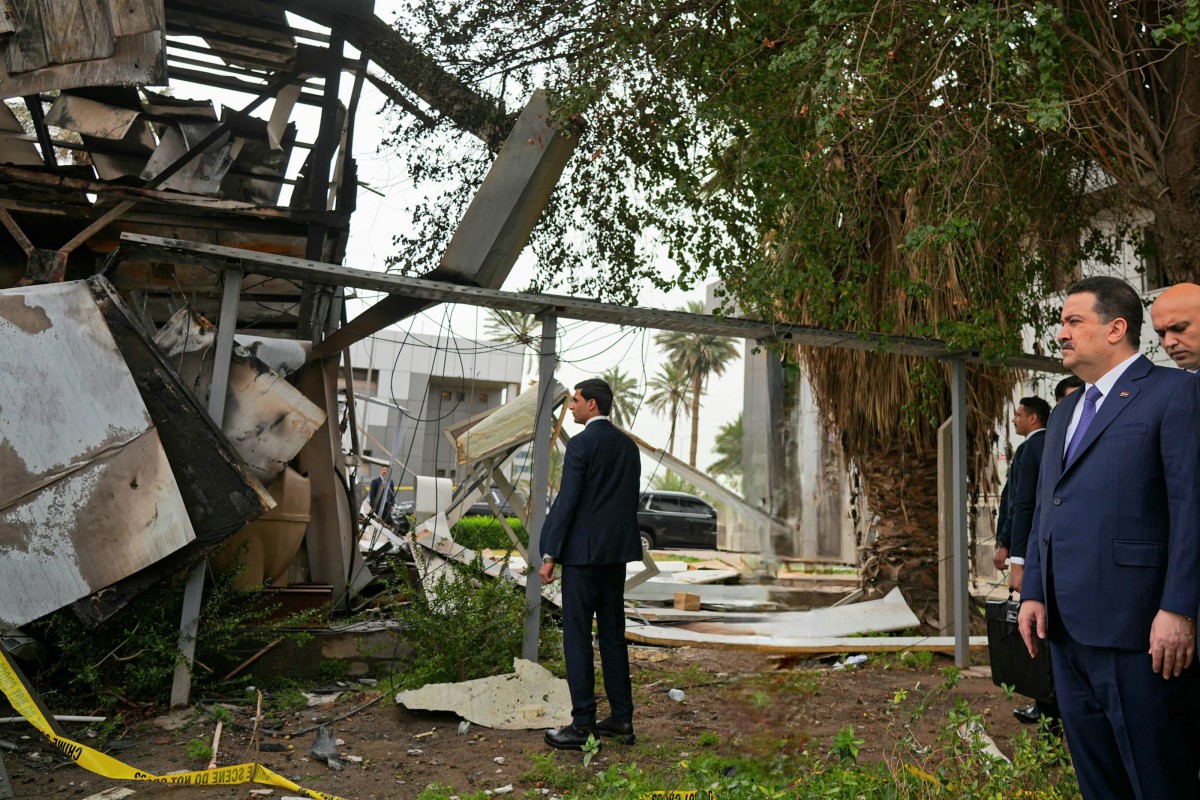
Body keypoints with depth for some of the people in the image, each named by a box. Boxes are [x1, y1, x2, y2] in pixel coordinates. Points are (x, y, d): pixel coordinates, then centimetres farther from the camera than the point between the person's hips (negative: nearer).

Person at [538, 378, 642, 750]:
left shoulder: (581, 444, -12)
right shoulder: (628, 445, 11)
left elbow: (566, 501, -15)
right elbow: (632, 500, 14)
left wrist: (549, 555, -11)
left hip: (582, 553, -7)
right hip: (616, 553, 8)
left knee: (577, 636, -1)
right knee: (613, 634, 14)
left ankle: (582, 726, 2)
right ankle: (621, 719, 20)